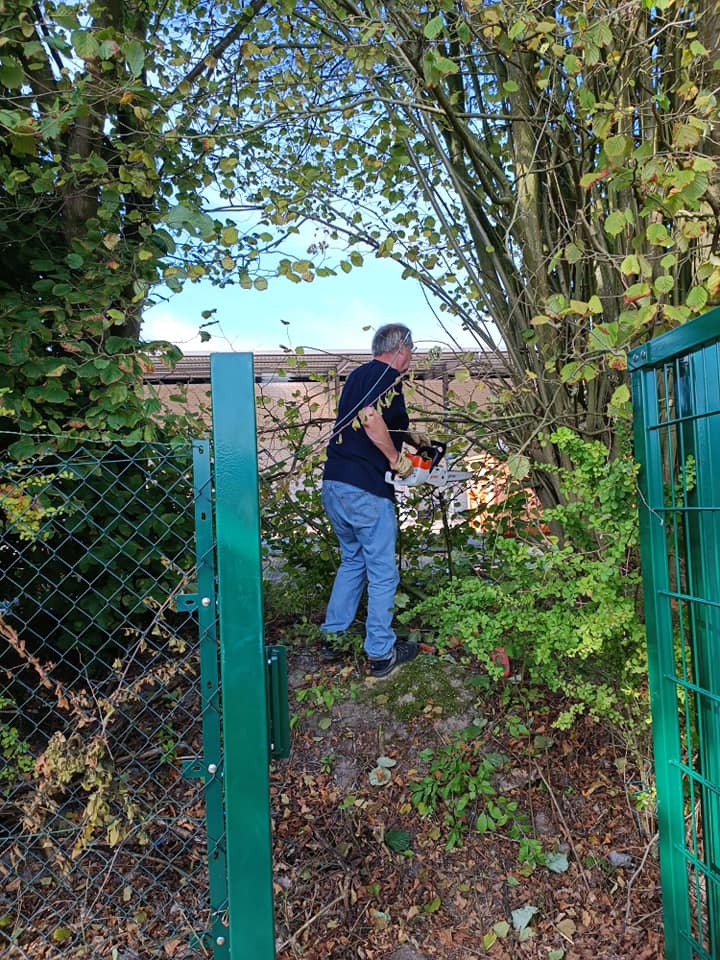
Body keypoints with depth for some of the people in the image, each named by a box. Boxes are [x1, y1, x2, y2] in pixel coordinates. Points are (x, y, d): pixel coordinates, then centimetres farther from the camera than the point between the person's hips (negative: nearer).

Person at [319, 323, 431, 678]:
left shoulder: (358, 375, 17)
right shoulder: (388, 376, -9)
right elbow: (371, 418, -26)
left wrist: (410, 436, 37)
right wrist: (397, 459, -15)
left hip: (333, 485, 9)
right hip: (366, 491, -9)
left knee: (352, 560, 24)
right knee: (383, 574, 5)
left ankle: (332, 636, 28)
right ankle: (381, 653, 14)